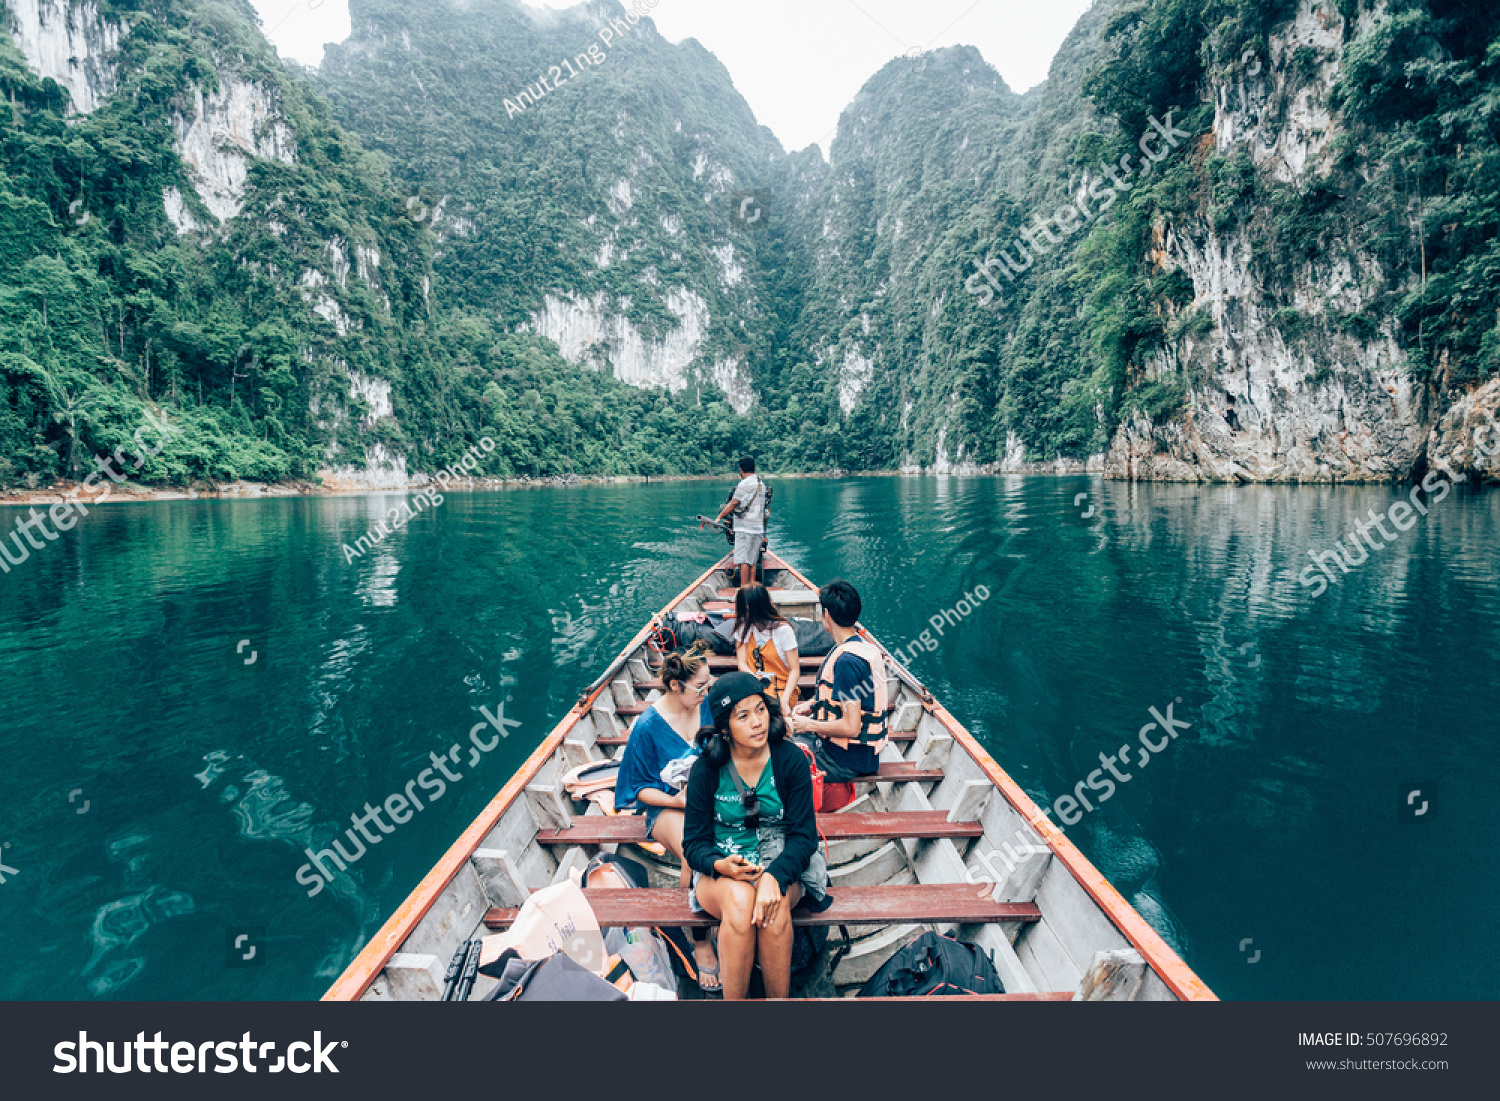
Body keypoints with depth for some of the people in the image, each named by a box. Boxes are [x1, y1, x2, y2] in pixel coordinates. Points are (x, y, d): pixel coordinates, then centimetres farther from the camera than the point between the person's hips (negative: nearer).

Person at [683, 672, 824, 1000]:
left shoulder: (791, 759, -6)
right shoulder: (707, 769, -6)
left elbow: (804, 834, -8)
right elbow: (694, 841, -2)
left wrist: (774, 876, -27)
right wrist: (719, 865, -25)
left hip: (780, 865, 0)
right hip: (720, 870, 0)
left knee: (775, 902, -33)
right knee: (740, 899, -34)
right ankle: (733, 1001, -20)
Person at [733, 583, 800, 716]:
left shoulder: (783, 630, -5)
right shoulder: (743, 628, 9)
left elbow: (795, 670, -7)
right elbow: (742, 664, 3)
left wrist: (784, 700, -22)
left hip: (782, 690, -3)